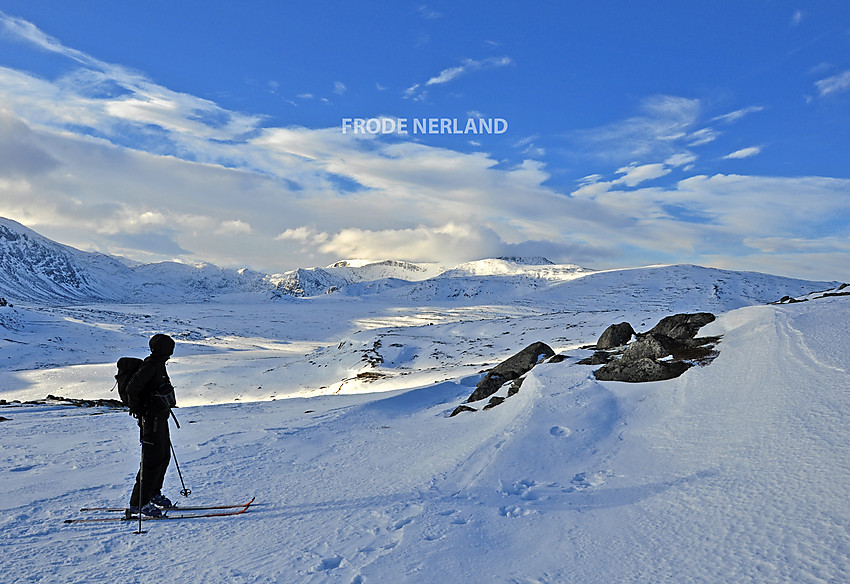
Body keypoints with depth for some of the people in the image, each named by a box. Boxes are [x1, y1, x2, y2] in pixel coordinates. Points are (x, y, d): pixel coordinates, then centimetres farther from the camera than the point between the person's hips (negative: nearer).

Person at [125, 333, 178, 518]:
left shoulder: (159, 364, 13)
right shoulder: (151, 366, -18)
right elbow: (132, 388, -24)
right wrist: (137, 409, -17)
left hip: (160, 418, 10)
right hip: (151, 418, -10)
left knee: (164, 456, 17)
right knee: (152, 460, -7)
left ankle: (154, 494, 31)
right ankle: (138, 503, 1)